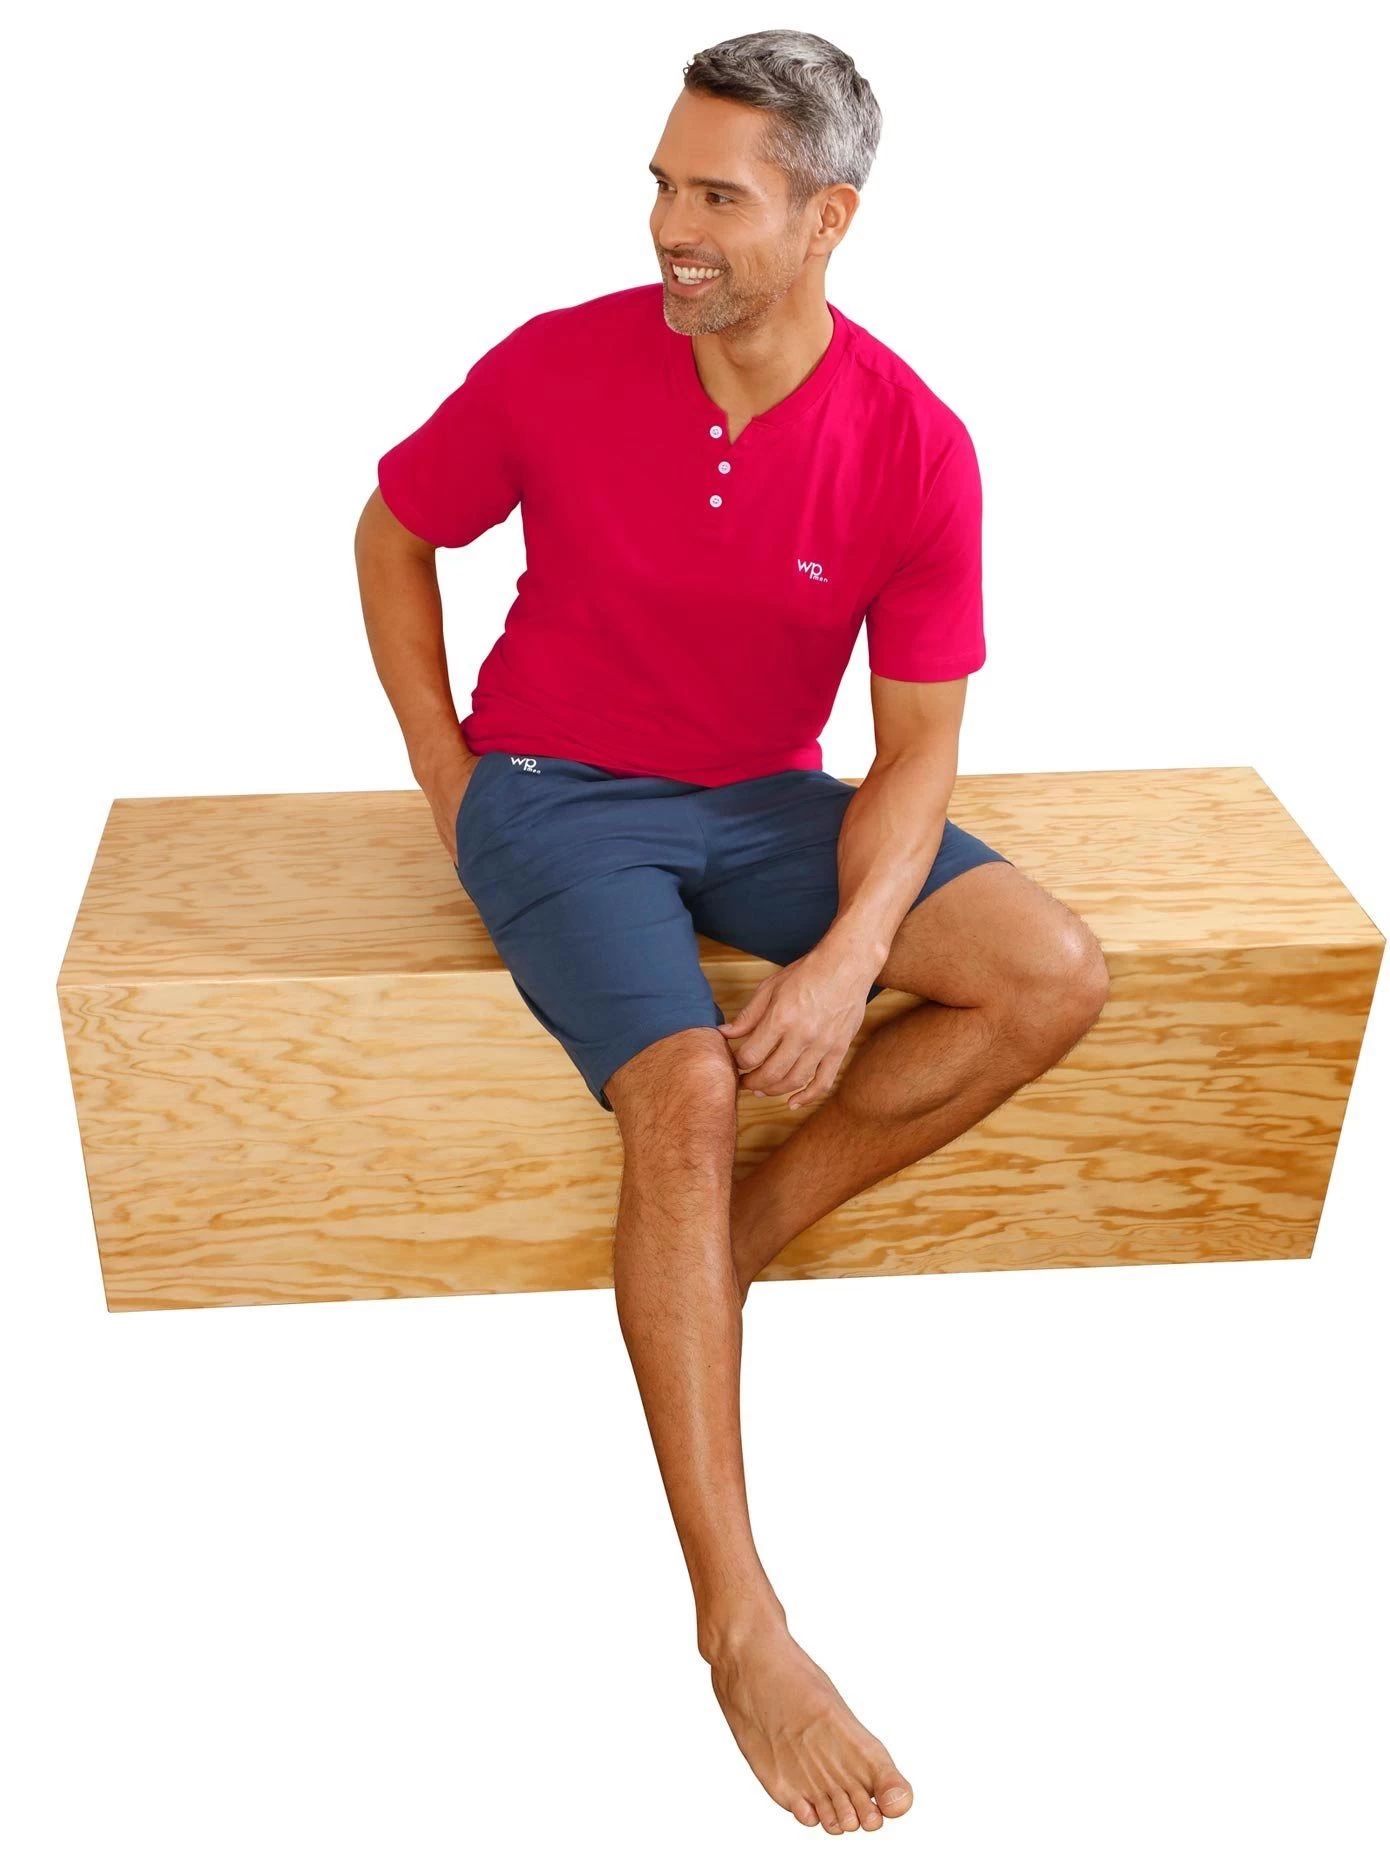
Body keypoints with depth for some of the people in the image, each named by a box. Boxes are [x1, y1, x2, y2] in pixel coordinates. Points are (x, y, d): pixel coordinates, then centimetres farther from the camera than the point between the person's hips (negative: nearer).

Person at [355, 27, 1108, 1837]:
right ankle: (739, 1619, -21)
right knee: (687, 1093, -28)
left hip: (762, 800, 3)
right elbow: (392, 531, 4)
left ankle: (731, 1236, -3)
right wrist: (447, 774, -1)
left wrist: (850, 957, -25)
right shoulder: (556, 368, -14)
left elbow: (917, 751, -9)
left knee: (1054, 977, -15)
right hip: (555, 793, -3)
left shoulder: (914, 449, -12)